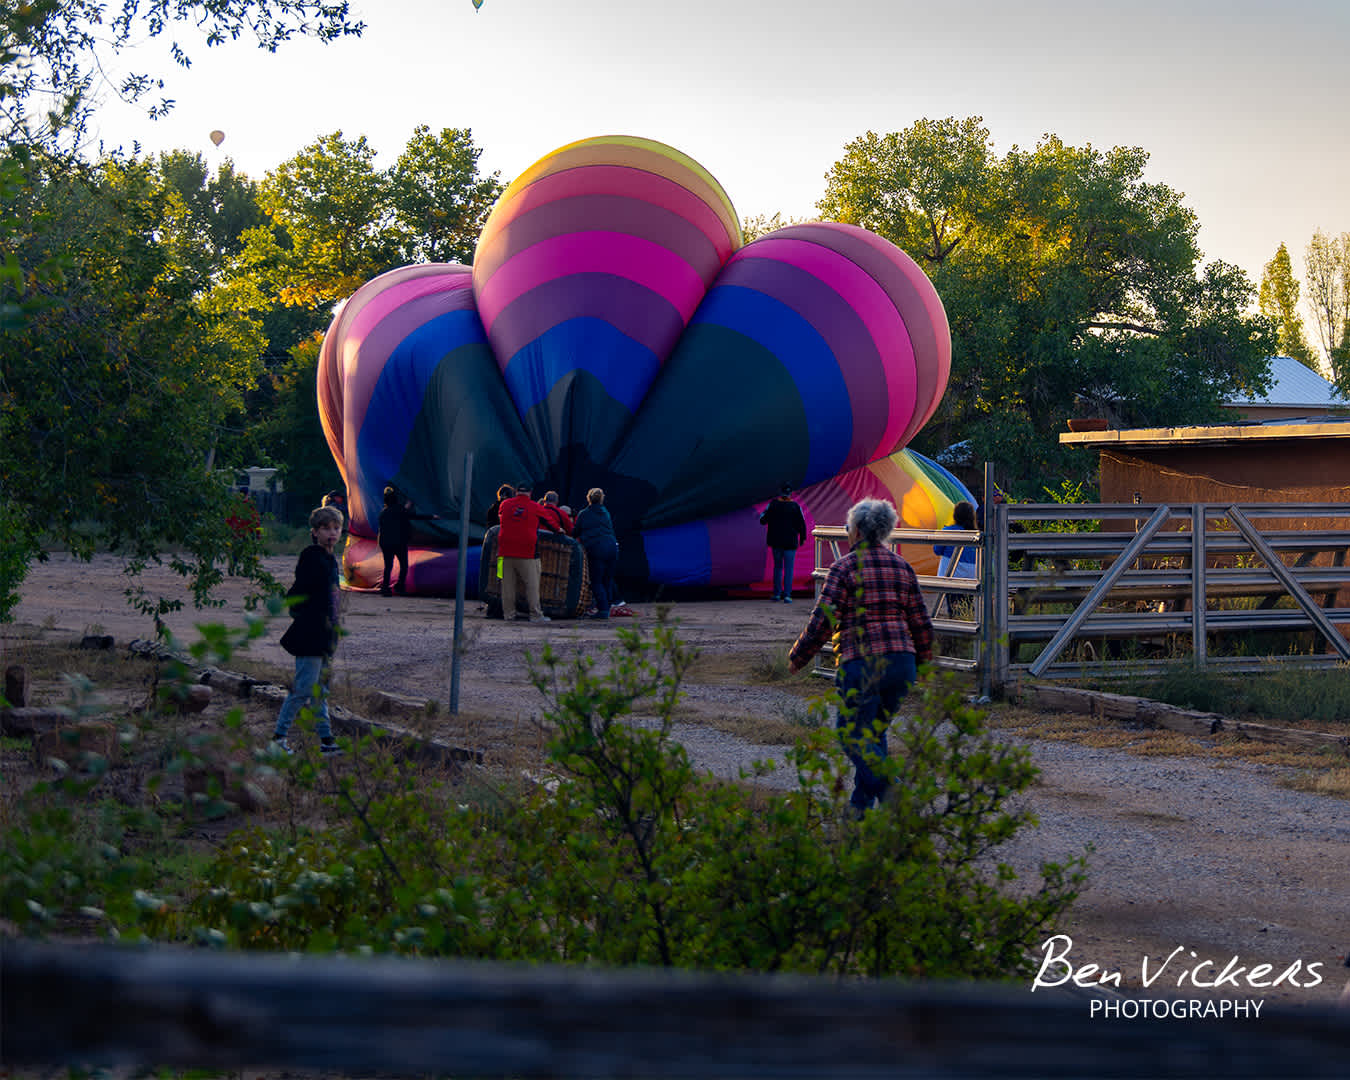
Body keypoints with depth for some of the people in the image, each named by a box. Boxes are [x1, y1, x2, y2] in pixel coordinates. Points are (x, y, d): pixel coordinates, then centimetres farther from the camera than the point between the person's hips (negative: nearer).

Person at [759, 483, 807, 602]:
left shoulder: (773, 504, -6)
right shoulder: (795, 506, -7)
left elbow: (763, 520, -4)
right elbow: (801, 524, -3)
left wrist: (762, 515, 18)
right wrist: (802, 538, 11)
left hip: (776, 542, 2)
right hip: (790, 543, -2)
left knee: (777, 566, 16)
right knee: (788, 569, 2)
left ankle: (777, 593, 15)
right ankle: (787, 595, -5)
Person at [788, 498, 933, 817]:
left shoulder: (845, 568, -6)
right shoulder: (902, 567, 10)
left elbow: (823, 622, -9)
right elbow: (922, 624, 11)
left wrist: (797, 657, 5)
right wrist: (921, 664, 25)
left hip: (861, 662, -6)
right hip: (901, 661, 6)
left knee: (853, 735, 1)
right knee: (874, 731, 18)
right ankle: (861, 805, 20)